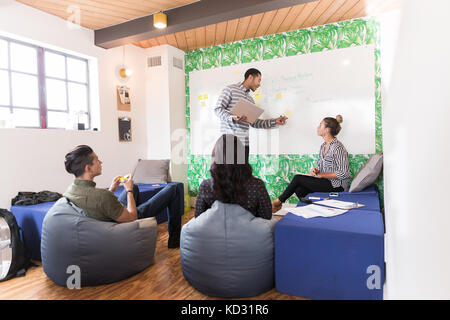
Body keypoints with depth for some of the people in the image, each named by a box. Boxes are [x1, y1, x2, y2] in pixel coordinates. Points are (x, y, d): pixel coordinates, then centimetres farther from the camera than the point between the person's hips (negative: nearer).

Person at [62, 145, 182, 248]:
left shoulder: (69, 191, -13)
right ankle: (174, 239, 17)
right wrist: (129, 190, -13)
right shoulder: (102, 196, -40)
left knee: (135, 187, 33)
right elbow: (132, 217, -25)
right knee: (172, 189, 2)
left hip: (116, 215, 8)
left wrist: (111, 189, 0)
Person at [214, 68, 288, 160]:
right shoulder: (230, 89, 3)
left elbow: (254, 122, 19)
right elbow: (218, 109, -4)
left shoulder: (250, 99, 24)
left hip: (244, 141, 7)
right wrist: (232, 118, -22)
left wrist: (274, 122, 13)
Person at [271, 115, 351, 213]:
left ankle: (278, 201, 1)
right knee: (299, 190, -17)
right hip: (326, 182, 8)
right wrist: (315, 170, -6)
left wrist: (320, 175, -17)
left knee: (298, 178, -16)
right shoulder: (323, 146, 11)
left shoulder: (337, 147, -16)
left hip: (337, 186, -7)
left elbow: (343, 174, -19)